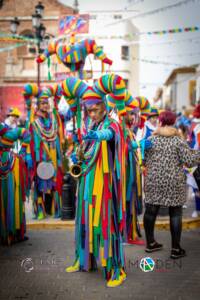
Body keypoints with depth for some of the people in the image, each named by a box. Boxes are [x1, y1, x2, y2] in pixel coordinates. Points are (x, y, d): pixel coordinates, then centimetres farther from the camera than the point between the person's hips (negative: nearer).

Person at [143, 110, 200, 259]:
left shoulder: (151, 139, 1)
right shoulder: (178, 140, -7)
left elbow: (145, 161, 4)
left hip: (153, 181, 3)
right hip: (174, 183, -3)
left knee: (151, 211, 13)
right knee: (175, 214, 6)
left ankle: (150, 243, 25)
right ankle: (176, 248, 11)